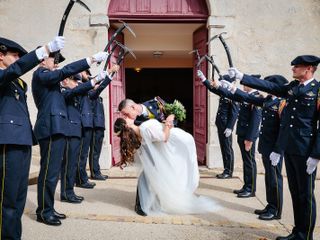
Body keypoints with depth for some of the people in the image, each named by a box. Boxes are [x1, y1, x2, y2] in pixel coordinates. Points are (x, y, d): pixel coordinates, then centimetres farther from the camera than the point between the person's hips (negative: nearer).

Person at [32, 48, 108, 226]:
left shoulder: (46, 77, 24)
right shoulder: (40, 74, -6)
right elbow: (65, 71, -18)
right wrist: (92, 59, -19)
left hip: (54, 128, 10)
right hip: (51, 129, -10)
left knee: (52, 171, 12)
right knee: (49, 171, -5)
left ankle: (48, 209, 21)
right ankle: (43, 212, 5)